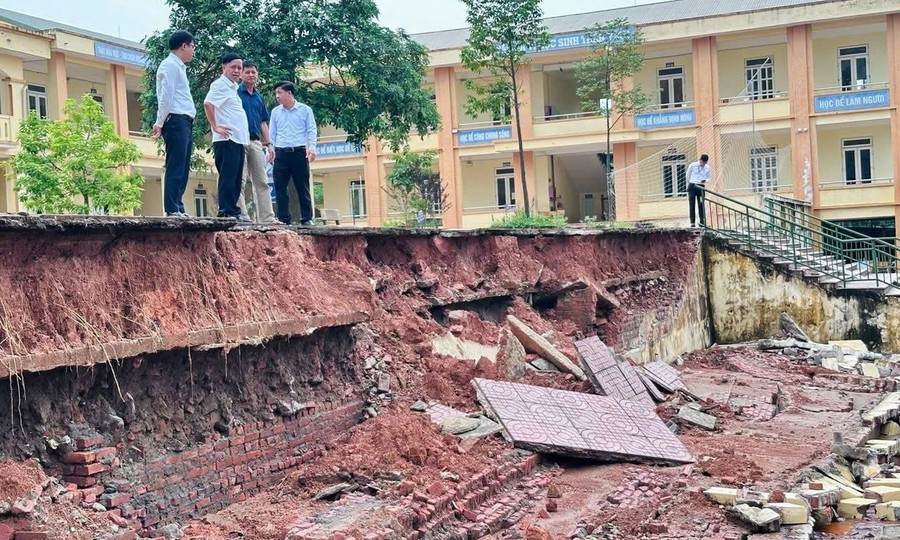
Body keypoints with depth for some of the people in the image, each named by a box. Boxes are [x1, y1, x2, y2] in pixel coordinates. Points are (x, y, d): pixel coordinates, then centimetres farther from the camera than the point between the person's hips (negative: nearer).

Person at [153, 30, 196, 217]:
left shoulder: (179, 67, 26)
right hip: (176, 120, -10)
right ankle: (172, 210, -15)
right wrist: (160, 122, -16)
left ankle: (178, 209, 10)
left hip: (184, 123, 10)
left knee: (183, 168, 8)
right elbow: (166, 96, -12)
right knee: (176, 167, -13)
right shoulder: (170, 65, -5)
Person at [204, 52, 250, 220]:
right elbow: (208, 104, -21)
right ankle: (226, 211, -10)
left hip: (239, 140, 9)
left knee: (236, 179, 10)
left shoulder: (234, 87, 22)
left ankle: (233, 211, 14)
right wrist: (215, 127, -18)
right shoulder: (220, 84, -6)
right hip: (227, 139, -9)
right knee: (228, 177, -10)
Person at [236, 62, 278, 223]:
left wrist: (268, 143, 12)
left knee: (262, 182, 4)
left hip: (256, 142, 6)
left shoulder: (259, 97, 18)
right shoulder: (235, 93, 0)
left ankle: (267, 217, 4)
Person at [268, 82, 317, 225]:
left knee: (303, 188, -2)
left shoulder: (305, 110, 6)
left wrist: (311, 146, -13)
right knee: (280, 188, -1)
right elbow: (272, 133, 17)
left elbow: (311, 130, 2)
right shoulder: (275, 112, 16)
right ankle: (283, 219, 3)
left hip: (299, 152, -3)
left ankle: (307, 219, 3)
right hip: (281, 153, 3)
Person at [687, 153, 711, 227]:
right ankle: (692, 222, 0)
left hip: (701, 187, 2)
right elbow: (688, 176, 9)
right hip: (692, 186, -2)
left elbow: (708, 178, 11)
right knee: (692, 205, -3)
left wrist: (705, 180, -11)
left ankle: (702, 221, 7)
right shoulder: (692, 166, -4)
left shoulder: (707, 168, 3)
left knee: (701, 205, 2)